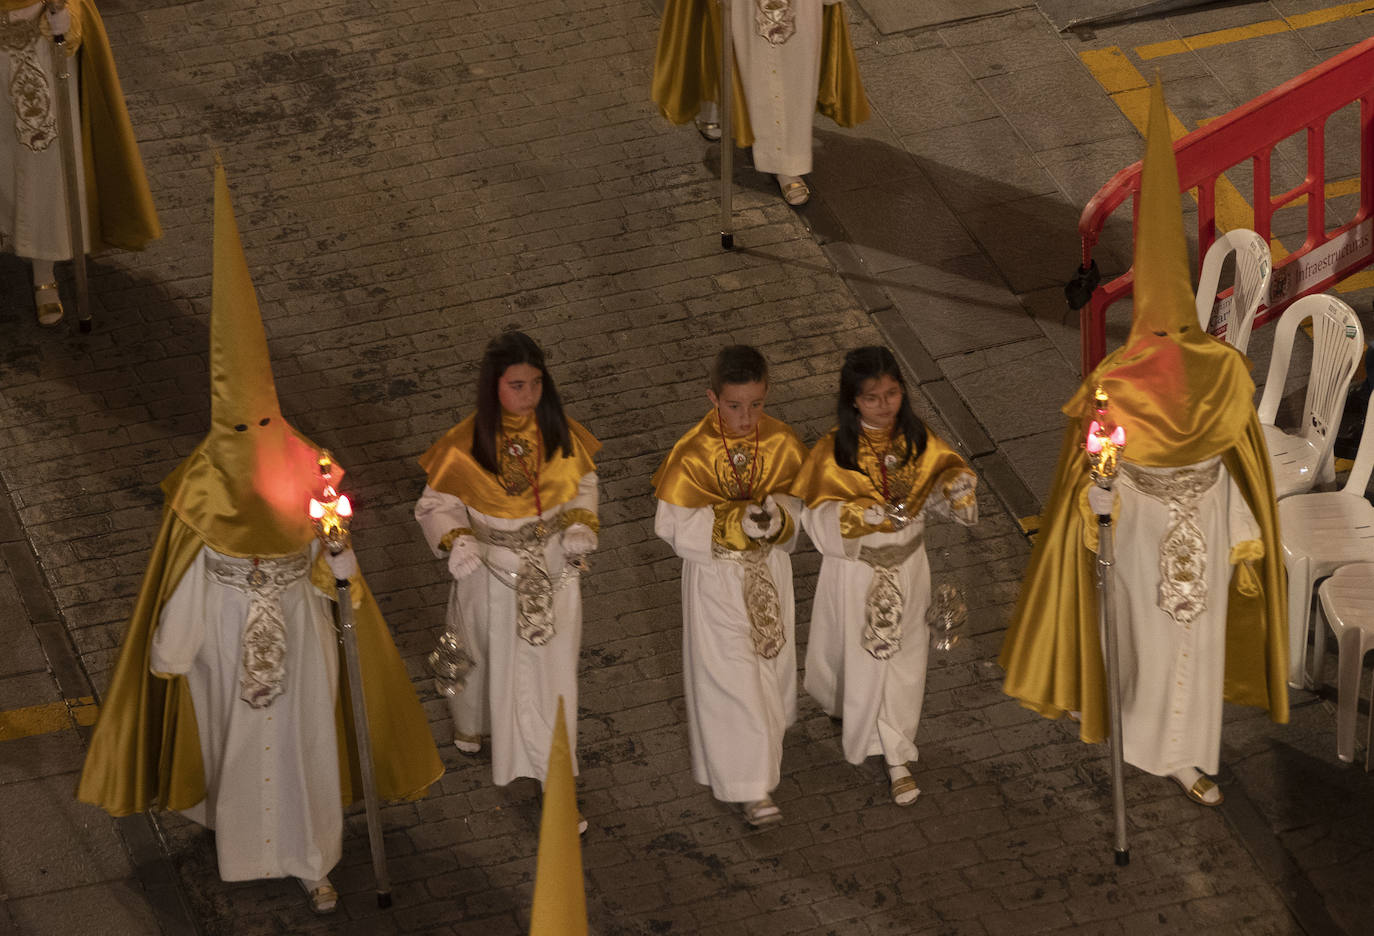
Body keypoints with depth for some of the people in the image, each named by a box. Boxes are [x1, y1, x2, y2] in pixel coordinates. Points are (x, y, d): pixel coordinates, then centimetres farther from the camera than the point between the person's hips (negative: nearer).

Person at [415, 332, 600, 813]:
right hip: (490, 569, -1)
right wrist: (456, 541, -28)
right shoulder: (466, 444, -20)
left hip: (552, 569, 2)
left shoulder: (560, 433, -12)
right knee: (489, 656, 22)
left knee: (552, 669, 7)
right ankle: (471, 721, 56)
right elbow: (436, 504, -10)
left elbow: (583, 484, 5)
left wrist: (580, 526, -13)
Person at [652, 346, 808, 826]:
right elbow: (675, 524, -17)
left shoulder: (780, 443, -14)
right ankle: (752, 789, 10)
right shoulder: (693, 453, -23)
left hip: (768, 569, 4)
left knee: (768, 661, 21)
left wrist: (779, 517, -26)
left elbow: (801, 502, -3)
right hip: (717, 575, -4)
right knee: (730, 675, 1)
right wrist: (736, 523, -31)